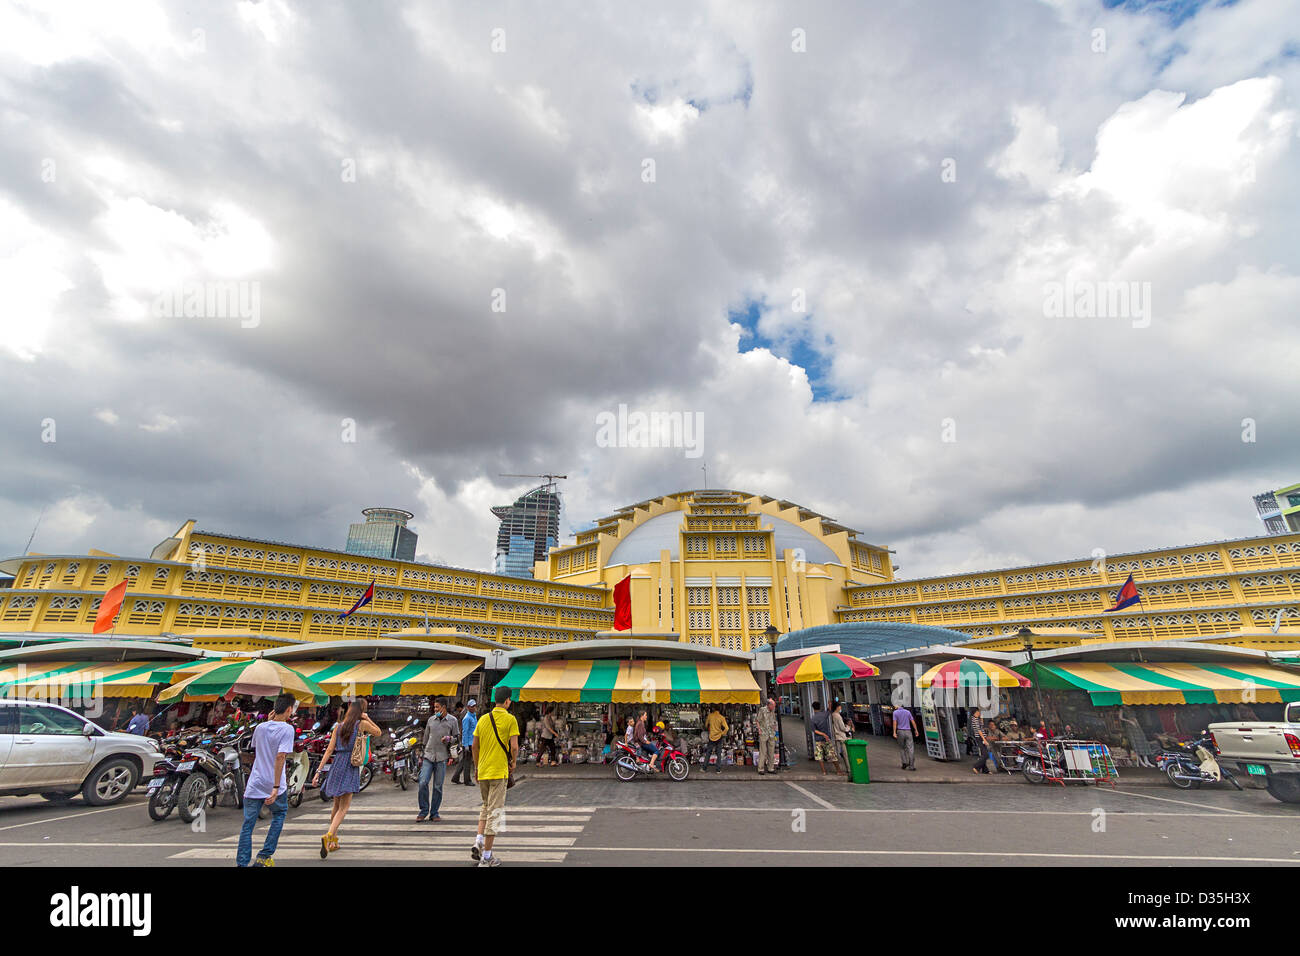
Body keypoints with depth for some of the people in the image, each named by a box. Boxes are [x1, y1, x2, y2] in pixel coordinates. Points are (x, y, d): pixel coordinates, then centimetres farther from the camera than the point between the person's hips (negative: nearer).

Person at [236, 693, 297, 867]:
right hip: (274, 785, -4)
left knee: (248, 824, 11)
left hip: (254, 784, 4)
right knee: (279, 815, 19)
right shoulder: (287, 729, -15)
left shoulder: (260, 727, 3)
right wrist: (276, 787, -19)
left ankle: (241, 863, 9)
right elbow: (280, 757, -22)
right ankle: (264, 856, 20)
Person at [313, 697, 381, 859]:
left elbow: (329, 750, 4)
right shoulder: (362, 724, -4)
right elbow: (378, 733, 14)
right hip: (351, 767, -5)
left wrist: (318, 771, 7)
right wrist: (367, 719, 8)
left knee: (337, 806, 20)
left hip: (337, 764, 5)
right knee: (343, 808, -4)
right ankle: (328, 836, -24)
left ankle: (333, 841, 27)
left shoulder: (338, 726, 8)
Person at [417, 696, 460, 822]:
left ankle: (434, 813, 16)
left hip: (442, 757, -2)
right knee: (422, 783, -8)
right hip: (428, 756, 2)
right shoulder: (431, 719, 10)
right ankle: (424, 811, 10)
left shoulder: (452, 720, 2)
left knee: (438, 787, 2)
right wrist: (421, 756, 18)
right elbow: (425, 738, 18)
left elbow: (457, 739, 6)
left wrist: (449, 739, -16)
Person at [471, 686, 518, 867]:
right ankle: (486, 856, 5)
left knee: (486, 807, 24)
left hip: (482, 771, 5)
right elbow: (514, 747, -14)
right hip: (499, 772, -5)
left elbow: (475, 746, 10)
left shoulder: (483, 719, 6)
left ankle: (478, 841, 10)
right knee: (495, 812, 2)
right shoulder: (510, 719, -9)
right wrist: (513, 762, 4)